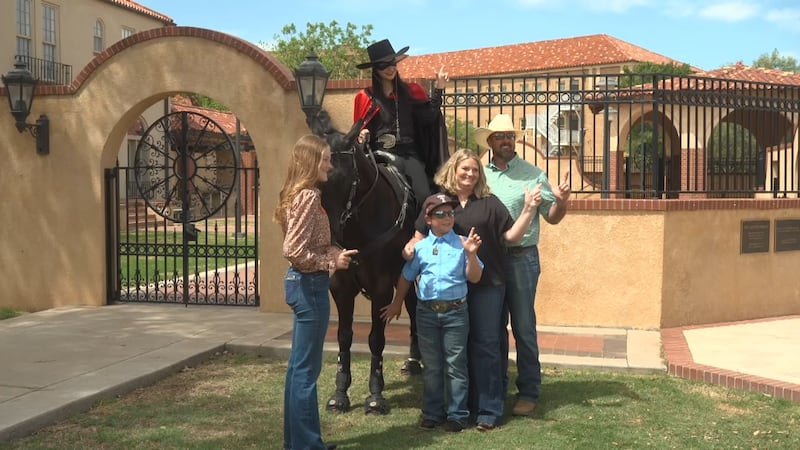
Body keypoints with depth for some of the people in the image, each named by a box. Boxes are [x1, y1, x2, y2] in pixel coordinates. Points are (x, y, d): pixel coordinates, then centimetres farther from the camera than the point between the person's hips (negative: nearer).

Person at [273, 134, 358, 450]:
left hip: (303, 283, 10)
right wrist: (332, 262, -14)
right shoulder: (309, 197, -18)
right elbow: (294, 252, -24)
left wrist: (334, 253, 6)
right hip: (310, 286, -10)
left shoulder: (297, 194, 11)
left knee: (299, 365, 16)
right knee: (307, 369, -1)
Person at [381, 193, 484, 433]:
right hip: (426, 312, 2)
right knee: (431, 366, 11)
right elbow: (406, 277, 15)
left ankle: (457, 414, 12)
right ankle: (432, 412, 22)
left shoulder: (462, 244, -1)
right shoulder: (420, 247, 5)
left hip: (455, 311, -2)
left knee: (455, 365, 2)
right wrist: (396, 304, 21)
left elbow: (474, 277, -4)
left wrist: (471, 254, -18)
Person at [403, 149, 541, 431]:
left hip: (486, 284, -1)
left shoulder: (489, 203, 4)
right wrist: (410, 247, -14)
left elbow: (512, 236, 1)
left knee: (485, 345, 1)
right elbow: (421, 236, 7)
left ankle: (489, 410, 8)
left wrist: (528, 210, -10)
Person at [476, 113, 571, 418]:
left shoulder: (533, 175, 0)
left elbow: (552, 217, 0)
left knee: (523, 328, 1)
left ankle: (528, 393, 10)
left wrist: (561, 201, -19)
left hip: (522, 258, -3)